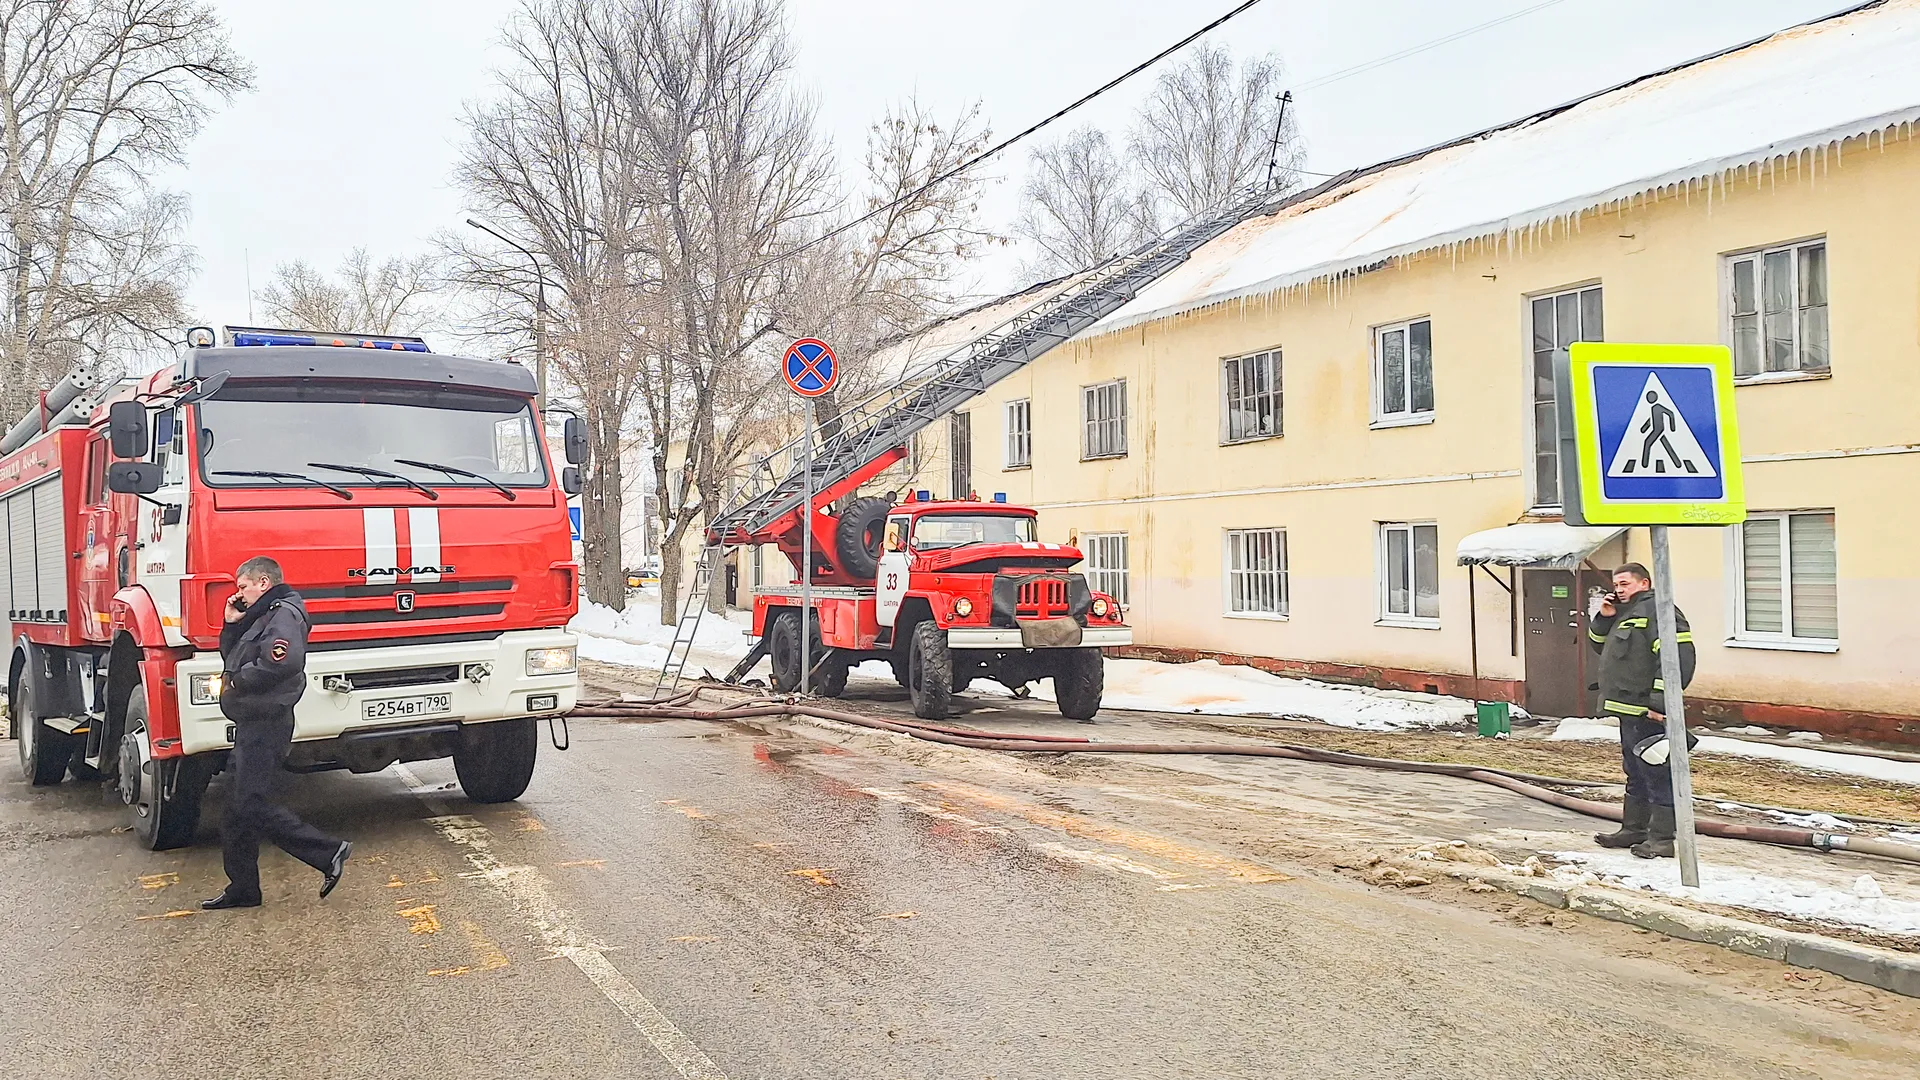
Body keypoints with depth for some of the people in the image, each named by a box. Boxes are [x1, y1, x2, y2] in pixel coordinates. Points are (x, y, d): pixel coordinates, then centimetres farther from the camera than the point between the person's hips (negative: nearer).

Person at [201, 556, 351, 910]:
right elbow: (233, 658, 26)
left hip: (266, 724, -11)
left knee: (254, 805, -14)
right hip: (252, 723, 11)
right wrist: (232, 624, 11)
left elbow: (283, 661, -29)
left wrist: (237, 683, -16)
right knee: (237, 808, 11)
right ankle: (243, 887, 17)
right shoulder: (261, 616, 22)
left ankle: (328, 852, -10)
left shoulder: (283, 614, -11)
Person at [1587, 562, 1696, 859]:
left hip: (1648, 713, -11)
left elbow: (1677, 659, -22)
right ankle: (1633, 829, 28)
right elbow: (1600, 645, 28)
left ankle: (1661, 839, -3)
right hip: (1629, 711, 11)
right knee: (1635, 775, 18)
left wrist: (1659, 702, -25)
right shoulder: (1626, 613, 20)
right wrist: (1604, 618, 10)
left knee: (1656, 774, -6)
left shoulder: (1657, 610, -13)